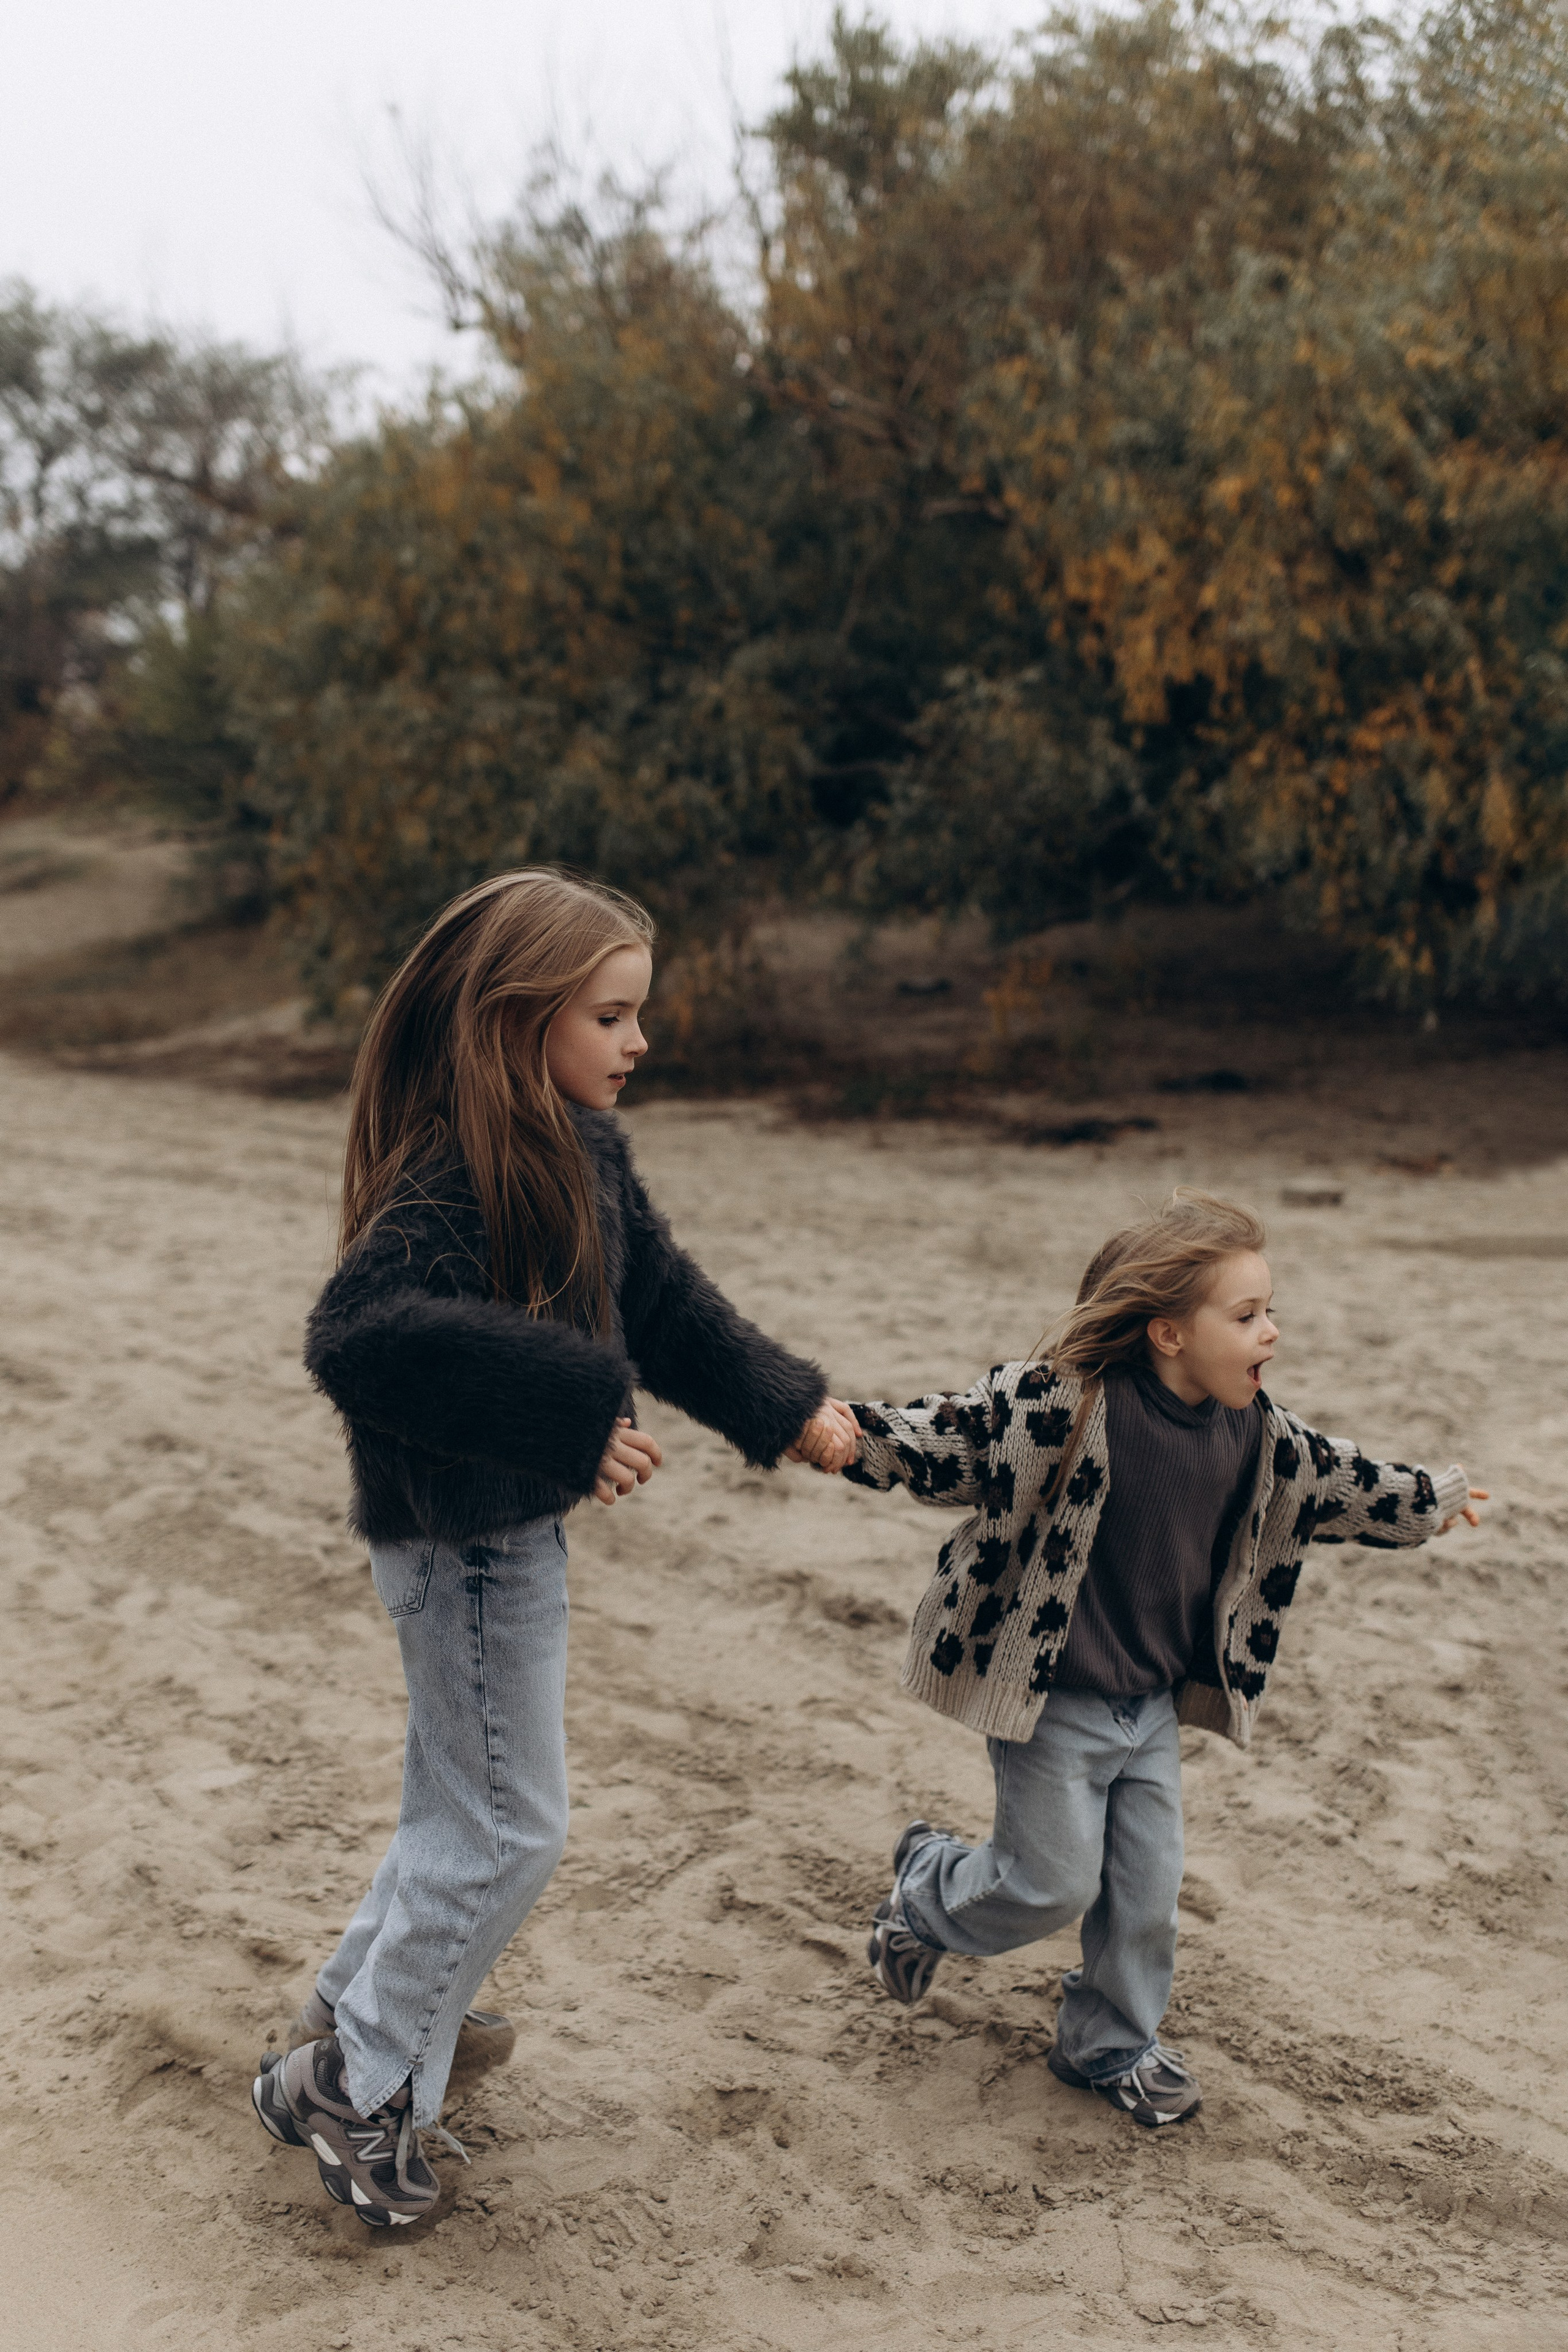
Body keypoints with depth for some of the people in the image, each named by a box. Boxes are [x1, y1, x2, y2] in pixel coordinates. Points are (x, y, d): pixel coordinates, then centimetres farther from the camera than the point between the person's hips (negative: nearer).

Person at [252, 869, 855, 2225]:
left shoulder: (581, 1148, 2)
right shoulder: (448, 1181, -27)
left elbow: (661, 1296, 12)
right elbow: (361, 1338, -42)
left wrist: (786, 1404, 7)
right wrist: (573, 1413, -42)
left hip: (516, 1523, 9)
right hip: (459, 1540, -9)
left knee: (466, 1801, 24)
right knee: (509, 1832, 3)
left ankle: (369, 1999, 44)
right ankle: (354, 2085, 19)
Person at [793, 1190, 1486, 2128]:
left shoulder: (1253, 1430, -2)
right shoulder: (1066, 1405, -24)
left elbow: (1326, 1478, 17)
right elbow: (954, 1435, -24)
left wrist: (1431, 1501, 30)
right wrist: (846, 1438, -39)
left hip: (1154, 1707, 6)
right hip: (1052, 1701, -6)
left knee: (1148, 1886, 12)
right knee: (1052, 1884, 3)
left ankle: (1113, 2045, 35)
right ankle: (926, 1892, 34)